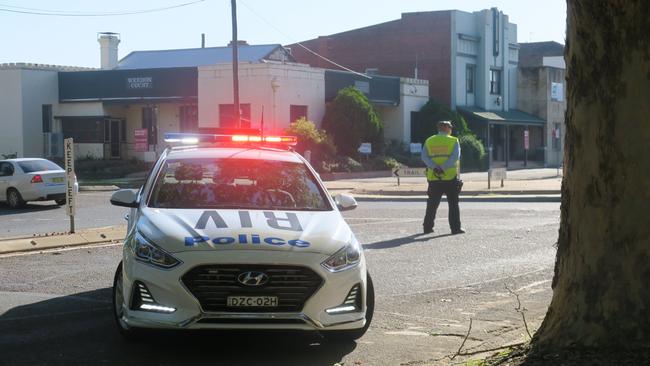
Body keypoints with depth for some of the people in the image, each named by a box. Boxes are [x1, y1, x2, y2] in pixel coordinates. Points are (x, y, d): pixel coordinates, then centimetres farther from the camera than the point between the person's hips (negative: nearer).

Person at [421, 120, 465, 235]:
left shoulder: (429, 141, 9)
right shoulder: (454, 141, 1)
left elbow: (424, 157, -5)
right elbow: (455, 157, -14)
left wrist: (435, 167, -15)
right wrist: (443, 168, -19)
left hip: (434, 178, 3)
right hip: (450, 178, -3)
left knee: (432, 204, 11)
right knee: (453, 204, 3)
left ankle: (427, 226, 13)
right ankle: (455, 227, -1)